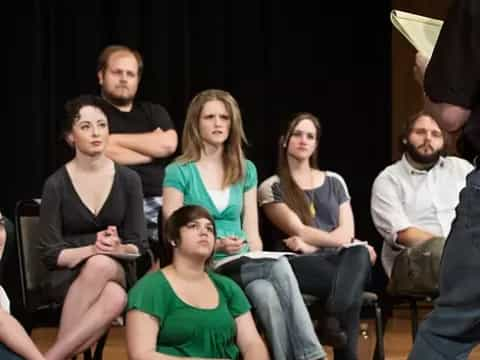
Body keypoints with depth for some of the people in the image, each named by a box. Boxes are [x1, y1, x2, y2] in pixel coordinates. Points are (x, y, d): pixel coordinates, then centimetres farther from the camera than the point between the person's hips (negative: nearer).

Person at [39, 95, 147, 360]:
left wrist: (118, 250, -21)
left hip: (117, 272, 2)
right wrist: (91, 250, -23)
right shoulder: (56, 185, -4)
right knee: (114, 298, -37)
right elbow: (49, 253, -6)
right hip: (67, 276, -2)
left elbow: (138, 246, 3)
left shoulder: (128, 180, 2)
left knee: (102, 265, -38)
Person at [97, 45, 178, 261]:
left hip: (159, 201, 4)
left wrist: (115, 139, 3)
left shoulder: (154, 112, 24)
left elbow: (168, 144, 2)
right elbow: (105, 154, -6)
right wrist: (153, 147, 6)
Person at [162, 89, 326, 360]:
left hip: (244, 265, 4)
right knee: (279, 266, -31)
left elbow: (252, 232, 12)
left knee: (267, 294, -33)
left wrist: (259, 263, -7)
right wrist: (216, 246, -18)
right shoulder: (178, 172, 1)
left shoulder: (246, 170, 14)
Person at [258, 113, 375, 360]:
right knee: (350, 284, -38)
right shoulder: (271, 188, 9)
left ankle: (333, 321, -49)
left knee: (358, 255, -37)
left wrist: (310, 246, -8)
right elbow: (299, 231, -3)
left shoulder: (334, 182, 22)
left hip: (335, 258, 4)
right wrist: (340, 240, -7)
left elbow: (347, 231, 9)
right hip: (299, 264, -4)